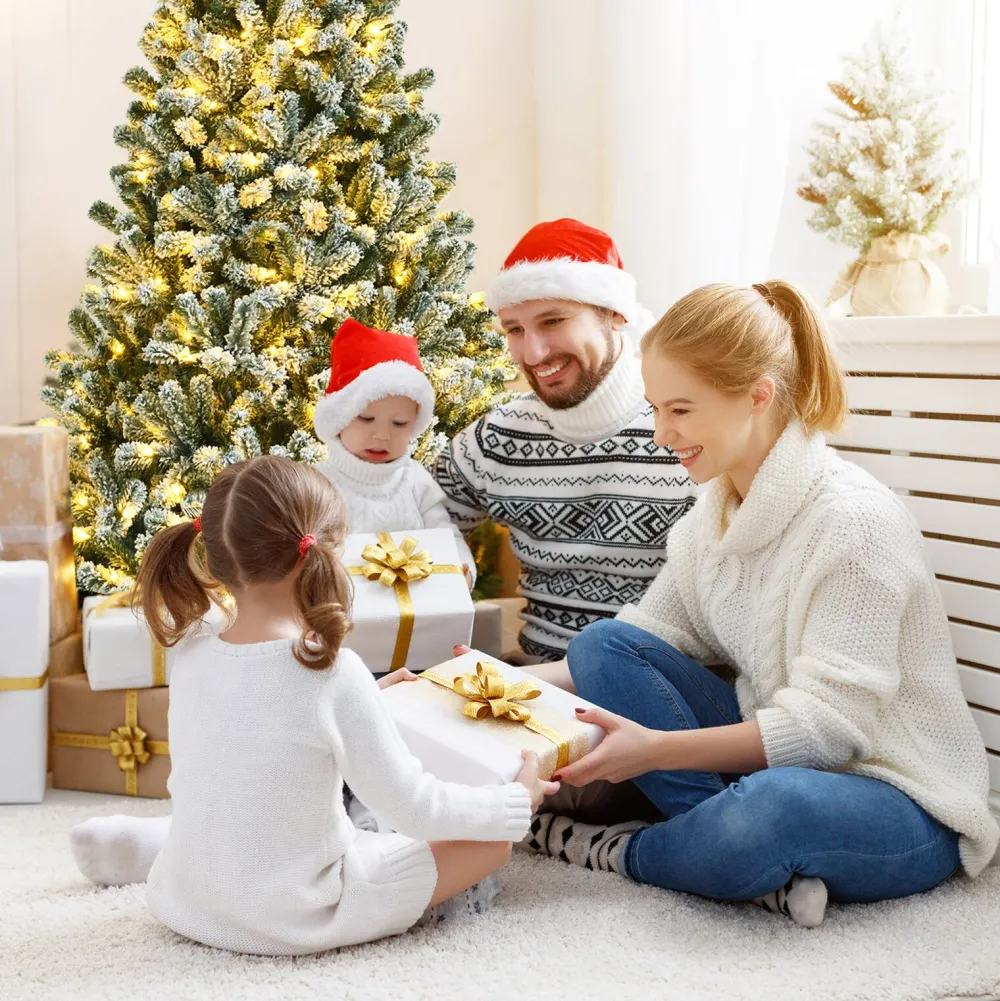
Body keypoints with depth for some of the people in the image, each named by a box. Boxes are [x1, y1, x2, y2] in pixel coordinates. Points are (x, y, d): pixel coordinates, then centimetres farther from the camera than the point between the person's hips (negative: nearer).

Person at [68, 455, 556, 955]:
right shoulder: (331, 671, -24)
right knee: (491, 841, 3)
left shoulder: (189, 657, -7)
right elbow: (411, 806, -17)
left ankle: (148, 840, 23)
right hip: (294, 921, -7)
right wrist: (516, 802, -2)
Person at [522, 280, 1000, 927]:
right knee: (600, 644, -6)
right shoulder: (716, 515, 4)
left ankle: (617, 853, -8)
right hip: (774, 759, 8)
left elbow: (828, 725, -23)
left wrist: (656, 748, -28)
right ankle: (762, 867, -16)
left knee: (771, 810, -42)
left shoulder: (854, 522, -22)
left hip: (900, 803, -8)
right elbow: (640, 644, 6)